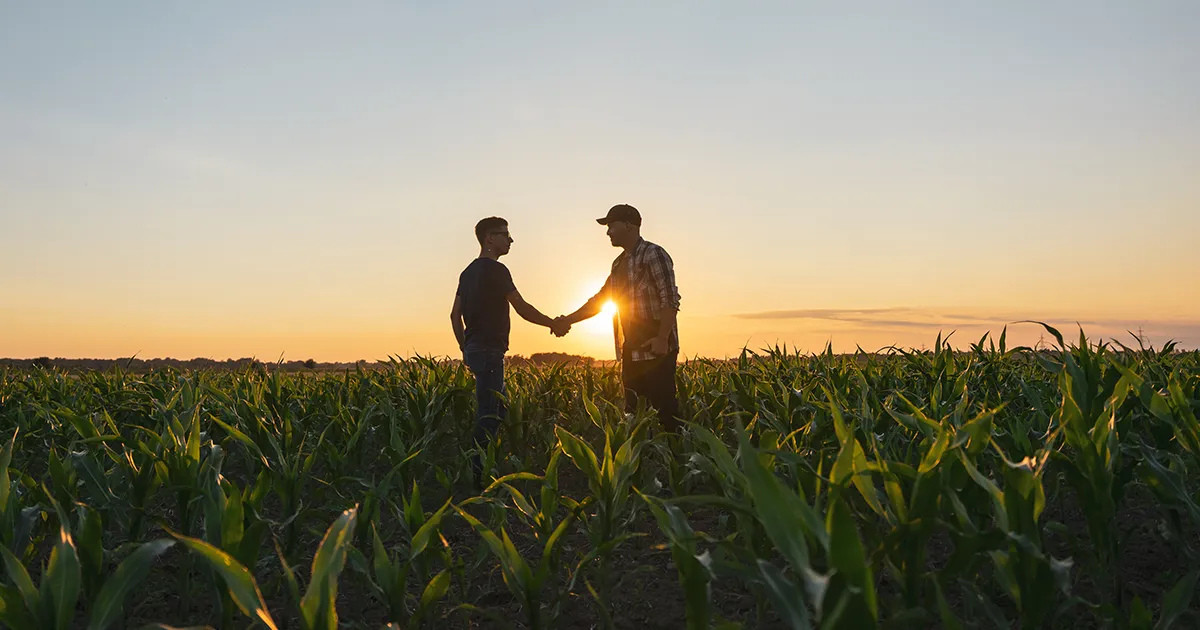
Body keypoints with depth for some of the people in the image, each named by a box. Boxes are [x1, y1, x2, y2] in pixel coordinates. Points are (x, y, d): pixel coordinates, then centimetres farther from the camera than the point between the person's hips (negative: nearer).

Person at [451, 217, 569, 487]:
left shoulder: (469, 272, 15)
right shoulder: (495, 270, -12)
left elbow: (455, 314, 18)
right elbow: (522, 308, -13)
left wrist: (465, 348, 23)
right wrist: (553, 324, -1)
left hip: (473, 349, 10)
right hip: (489, 350, -9)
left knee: (497, 408, 16)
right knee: (489, 413, -7)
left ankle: (481, 465, 18)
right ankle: (479, 472, -6)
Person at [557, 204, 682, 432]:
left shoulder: (653, 254, -8)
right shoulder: (619, 263, 17)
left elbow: (670, 299, -15)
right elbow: (600, 299, 24)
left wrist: (663, 338, -22)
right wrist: (569, 320, 16)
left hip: (656, 349, -8)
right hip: (631, 351, 8)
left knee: (663, 406, -8)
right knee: (633, 409, 9)